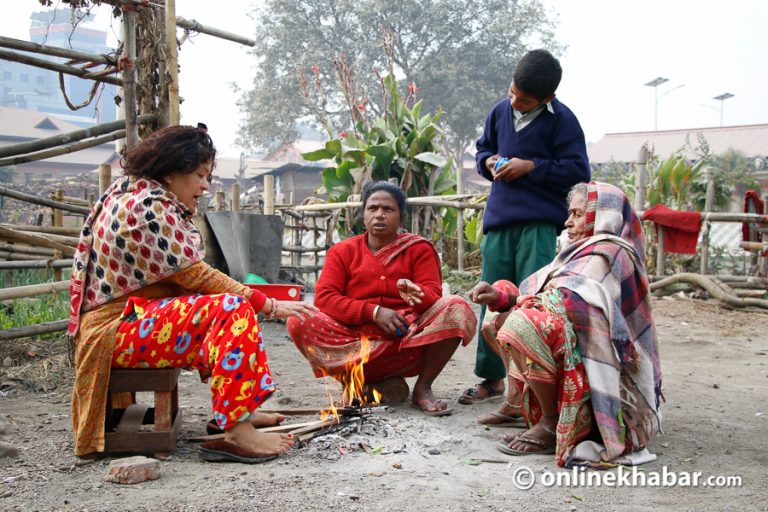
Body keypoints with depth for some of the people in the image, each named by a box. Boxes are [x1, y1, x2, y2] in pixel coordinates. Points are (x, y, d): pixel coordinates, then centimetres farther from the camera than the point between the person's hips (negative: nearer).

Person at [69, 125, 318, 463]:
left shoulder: (137, 195, 17)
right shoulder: (148, 206, -16)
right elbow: (196, 276, -18)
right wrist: (271, 306, -14)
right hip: (118, 330, -11)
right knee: (233, 309, -25)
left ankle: (239, 410, 16)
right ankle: (236, 432, -30)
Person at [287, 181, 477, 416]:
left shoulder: (419, 248, 8)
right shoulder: (342, 251, 9)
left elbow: (433, 294, -4)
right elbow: (323, 298, -4)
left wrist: (414, 294, -30)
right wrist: (374, 312, -16)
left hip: (408, 340, 0)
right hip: (355, 339, 0)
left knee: (457, 308, -24)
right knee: (299, 321, -25)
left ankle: (422, 388, -11)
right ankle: (379, 386, -19)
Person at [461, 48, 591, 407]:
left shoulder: (561, 120, -5)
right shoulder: (500, 111, 11)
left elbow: (577, 171, -8)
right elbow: (483, 148, 26)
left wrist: (531, 167, -13)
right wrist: (489, 161, 3)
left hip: (541, 224, -5)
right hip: (499, 219, 6)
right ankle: (491, 377, 20)